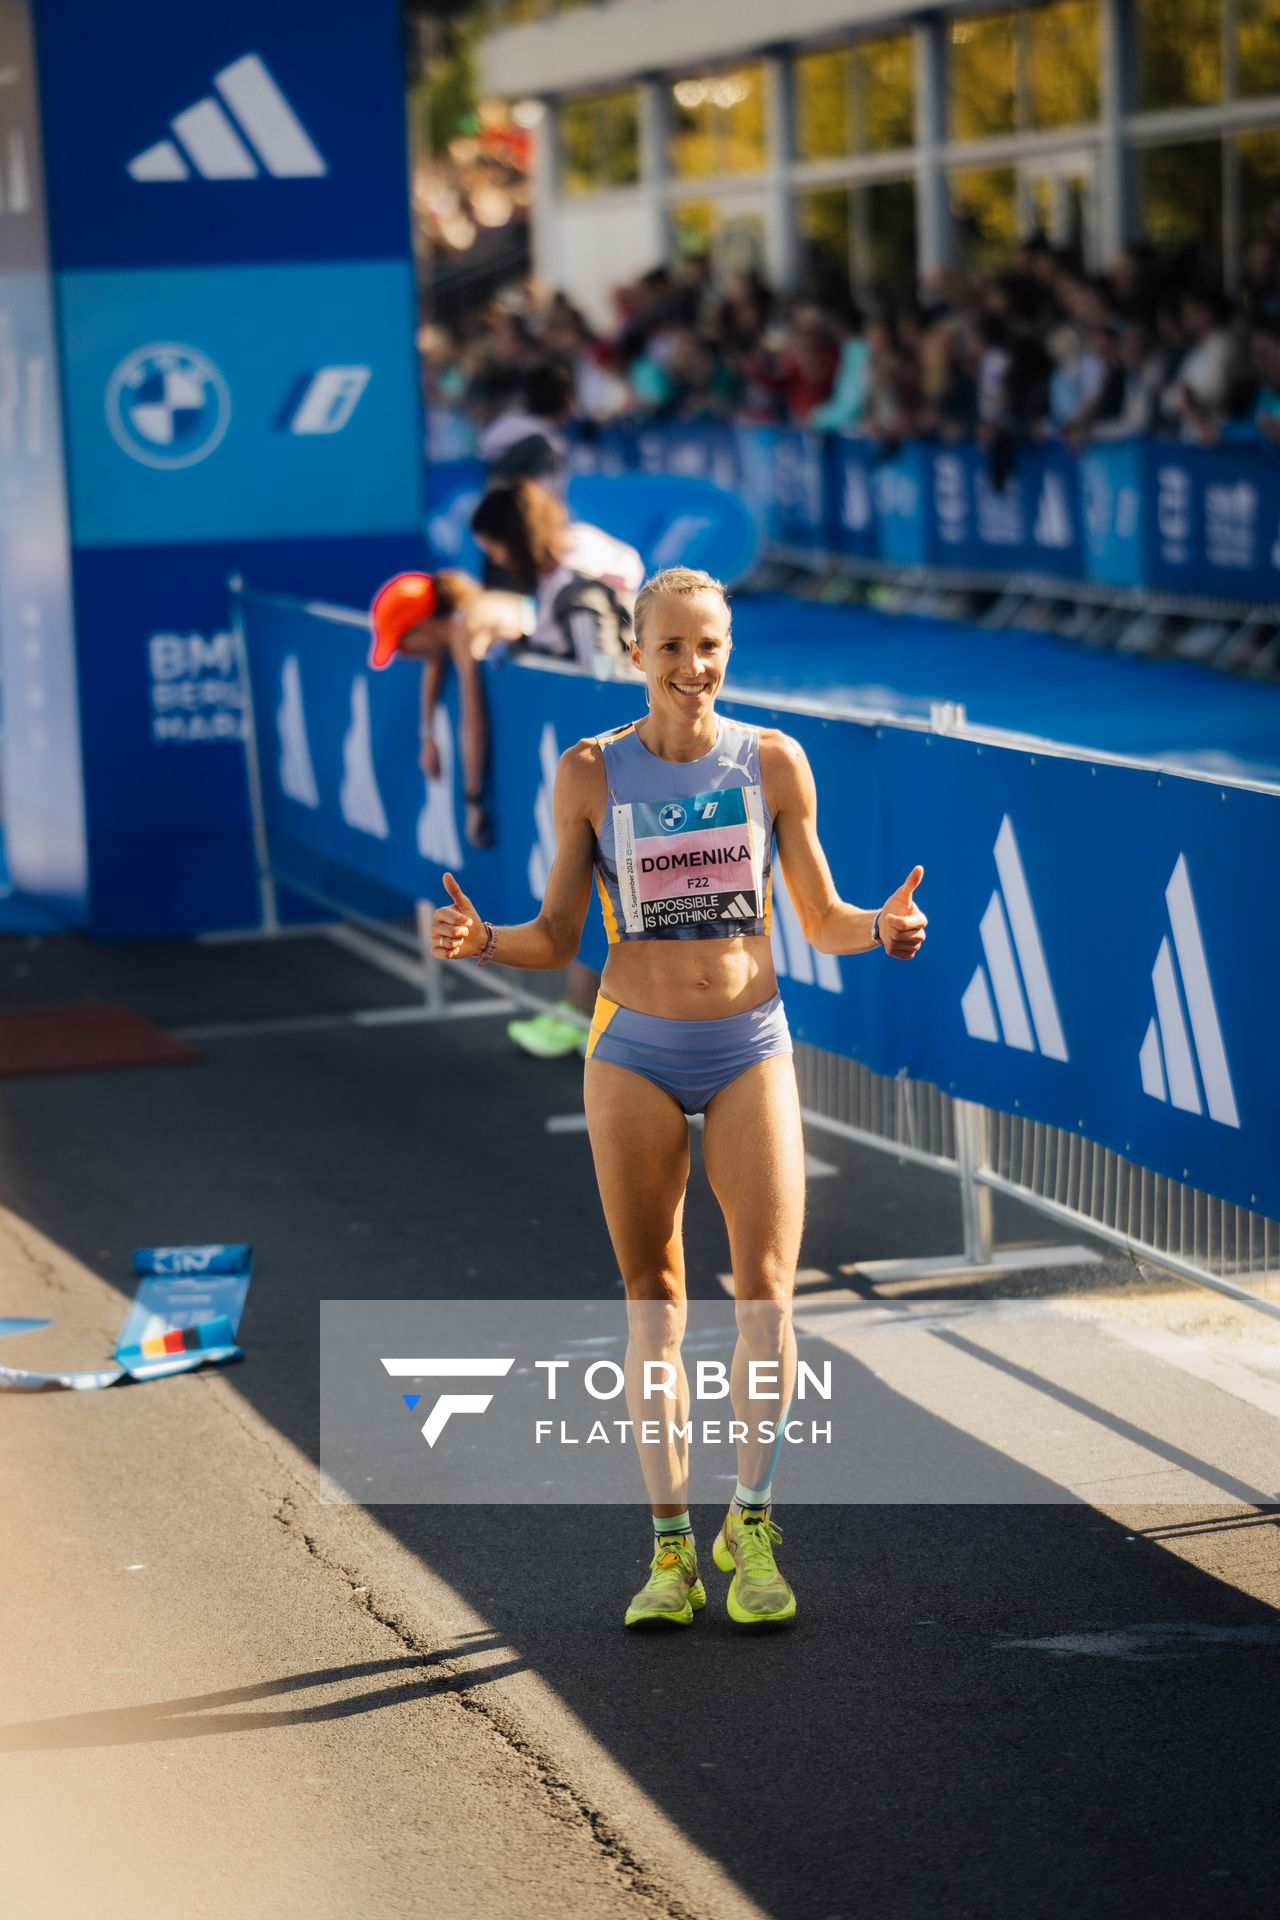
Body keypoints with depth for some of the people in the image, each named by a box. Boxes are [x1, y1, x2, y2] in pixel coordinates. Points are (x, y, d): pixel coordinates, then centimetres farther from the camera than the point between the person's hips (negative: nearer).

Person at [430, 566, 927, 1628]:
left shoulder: (773, 762, -1)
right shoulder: (591, 772, -2)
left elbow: (821, 920, 5)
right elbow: (558, 936, 3)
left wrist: (881, 928, -16)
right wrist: (484, 940, -16)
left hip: (751, 1050, 0)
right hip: (635, 1055, 0)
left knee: (767, 1289, -9)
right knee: (653, 1301, 5)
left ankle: (752, 1525, 5)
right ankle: (671, 1547, 11)